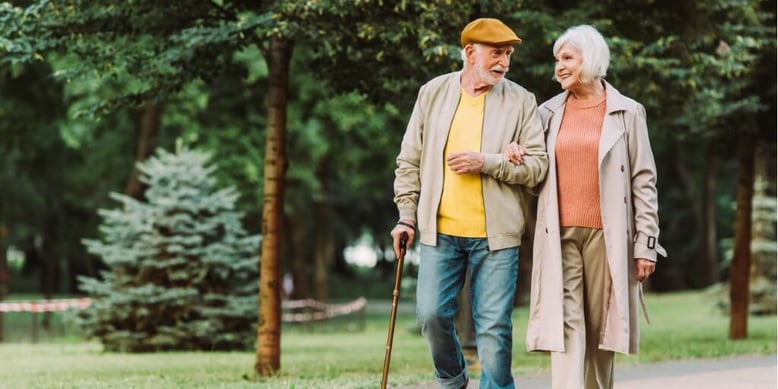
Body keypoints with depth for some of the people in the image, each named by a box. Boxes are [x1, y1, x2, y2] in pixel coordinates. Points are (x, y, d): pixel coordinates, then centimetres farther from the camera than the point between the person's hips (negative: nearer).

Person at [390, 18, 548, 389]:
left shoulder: (521, 101, 1)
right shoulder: (432, 93, 7)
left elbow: (537, 165, -3)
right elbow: (410, 161, 11)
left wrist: (487, 163, -15)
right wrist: (406, 216, 6)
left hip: (495, 233, -1)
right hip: (439, 230, 2)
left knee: (494, 325, -1)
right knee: (432, 313, 0)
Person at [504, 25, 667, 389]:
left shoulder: (627, 113, 4)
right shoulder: (549, 112, 12)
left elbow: (644, 182, 2)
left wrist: (646, 243, -4)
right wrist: (514, 155, -2)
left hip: (606, 235, -2)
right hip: (560, 234, 2)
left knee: (600, 328, 3)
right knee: (566, 324, -10)